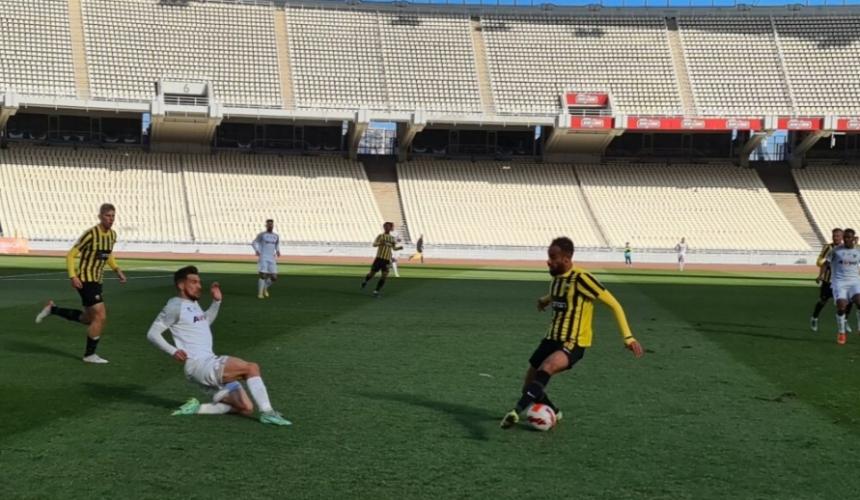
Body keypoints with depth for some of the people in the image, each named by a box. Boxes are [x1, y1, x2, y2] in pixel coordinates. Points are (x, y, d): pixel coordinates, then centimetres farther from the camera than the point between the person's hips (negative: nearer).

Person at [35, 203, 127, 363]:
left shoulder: (112, 235, 6)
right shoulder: (90, 234, -18)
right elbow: (71, 255, -14)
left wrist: (117, 270, 12)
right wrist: (73, 276, -24)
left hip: (96, 281, 9)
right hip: (85, 280, -9)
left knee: (88, 319, 17)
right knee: (101, 316, -12)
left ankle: (52, 309, 31)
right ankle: (89, 355, 1)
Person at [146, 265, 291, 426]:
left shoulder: (194, 304, 20)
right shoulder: (175, 305, -5)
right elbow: (152, 333, -10)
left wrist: (217, 301, 27)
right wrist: (173, 351, -21)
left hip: (212, 365, 9)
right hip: (198, 365, -9)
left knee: (246, 408, 0)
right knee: (252, 368, -22)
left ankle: (196, 408, 3)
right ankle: (267, 412, -19)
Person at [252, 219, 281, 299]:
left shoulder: (276, 236, 12)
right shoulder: (262, 235, 0)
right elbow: (253, 243, 7)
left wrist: (278, 251, 5)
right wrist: (256, 250, -11)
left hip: (272, 259, 4)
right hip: (263, 258, -4)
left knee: (274, 278, -1)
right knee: (263, 275, -13)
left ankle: (265, 288, 26)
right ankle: (260, 293, -2)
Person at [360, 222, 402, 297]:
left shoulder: (392, 238, 11)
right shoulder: (380, 236, 1)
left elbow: (394, 248, 20)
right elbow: (374, 244, -11)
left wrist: (399, 248, -2)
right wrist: (380, 243, -31)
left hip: (387, 260, 3)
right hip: (379, 258, -3)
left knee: (384, 276, -10)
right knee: (372, 273, 3)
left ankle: (376, 291, -3)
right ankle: (365, 281, 37)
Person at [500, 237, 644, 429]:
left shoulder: (581, 278, -16)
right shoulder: (557, 277, 6)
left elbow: (614, 304, -14)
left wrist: (628, 337, -18)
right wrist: (546, 299, 16)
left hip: (573, 344, -8)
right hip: (552, 339, 8)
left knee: (547, 367, -37)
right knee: (529, 387, 11)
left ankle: (517, 411, -46)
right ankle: (553, 413, 39)